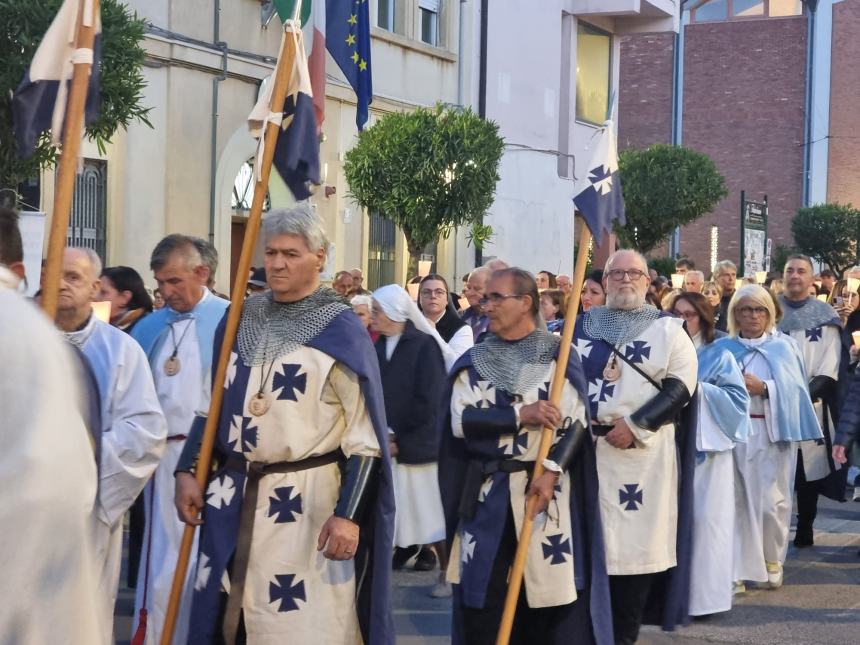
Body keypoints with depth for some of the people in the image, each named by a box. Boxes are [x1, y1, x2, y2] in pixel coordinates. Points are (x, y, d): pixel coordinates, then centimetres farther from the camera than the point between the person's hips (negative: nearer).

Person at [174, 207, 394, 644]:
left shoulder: (340, 330, -8)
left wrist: (349, 514, -18)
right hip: (233, 496, 5)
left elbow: (364, 434, -11)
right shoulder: (241, 318, 7)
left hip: (307, 500, -5)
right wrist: (187, 471, 6)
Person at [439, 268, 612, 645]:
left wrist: (551, 472, -20)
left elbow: (577, 420, -6)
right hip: (486, 492, 2)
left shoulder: (559, 355, 1)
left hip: (545, 487, -2)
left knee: (549, 586, -2)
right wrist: (520, 414, -15)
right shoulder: (473, 361, 7)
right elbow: (460, 420, -5)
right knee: (484, 596, 2)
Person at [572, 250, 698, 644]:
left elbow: (681, 386, -3)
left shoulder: (668, 329, 7)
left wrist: (635, 426, -13)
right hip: (584, 446, 2)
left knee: (637, 540, -2)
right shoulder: (580, 326, 13)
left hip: (644, 452, -2)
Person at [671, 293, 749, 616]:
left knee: (704, 518, -5)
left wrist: (699, 388, -15)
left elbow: (738, 397, -7)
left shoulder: (719, 356, 3)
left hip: (706, 448, -3)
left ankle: (704, 592, 1)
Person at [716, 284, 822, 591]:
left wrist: (763, 388, -15)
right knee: (736, 501, -2)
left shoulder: (783, 347, 6)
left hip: (771, 433, -1)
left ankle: (772, 560, 21)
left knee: (771, 501, -1)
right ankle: (737, 572, 1)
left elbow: (794, 390, -3)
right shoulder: (722, 348, 10)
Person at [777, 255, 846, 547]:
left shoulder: (825, 315, 8)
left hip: (812, 401, 0)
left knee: (810, 465, 2)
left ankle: (805, 529, 11)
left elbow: (831, 361, 0)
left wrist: (811, 391, -14)